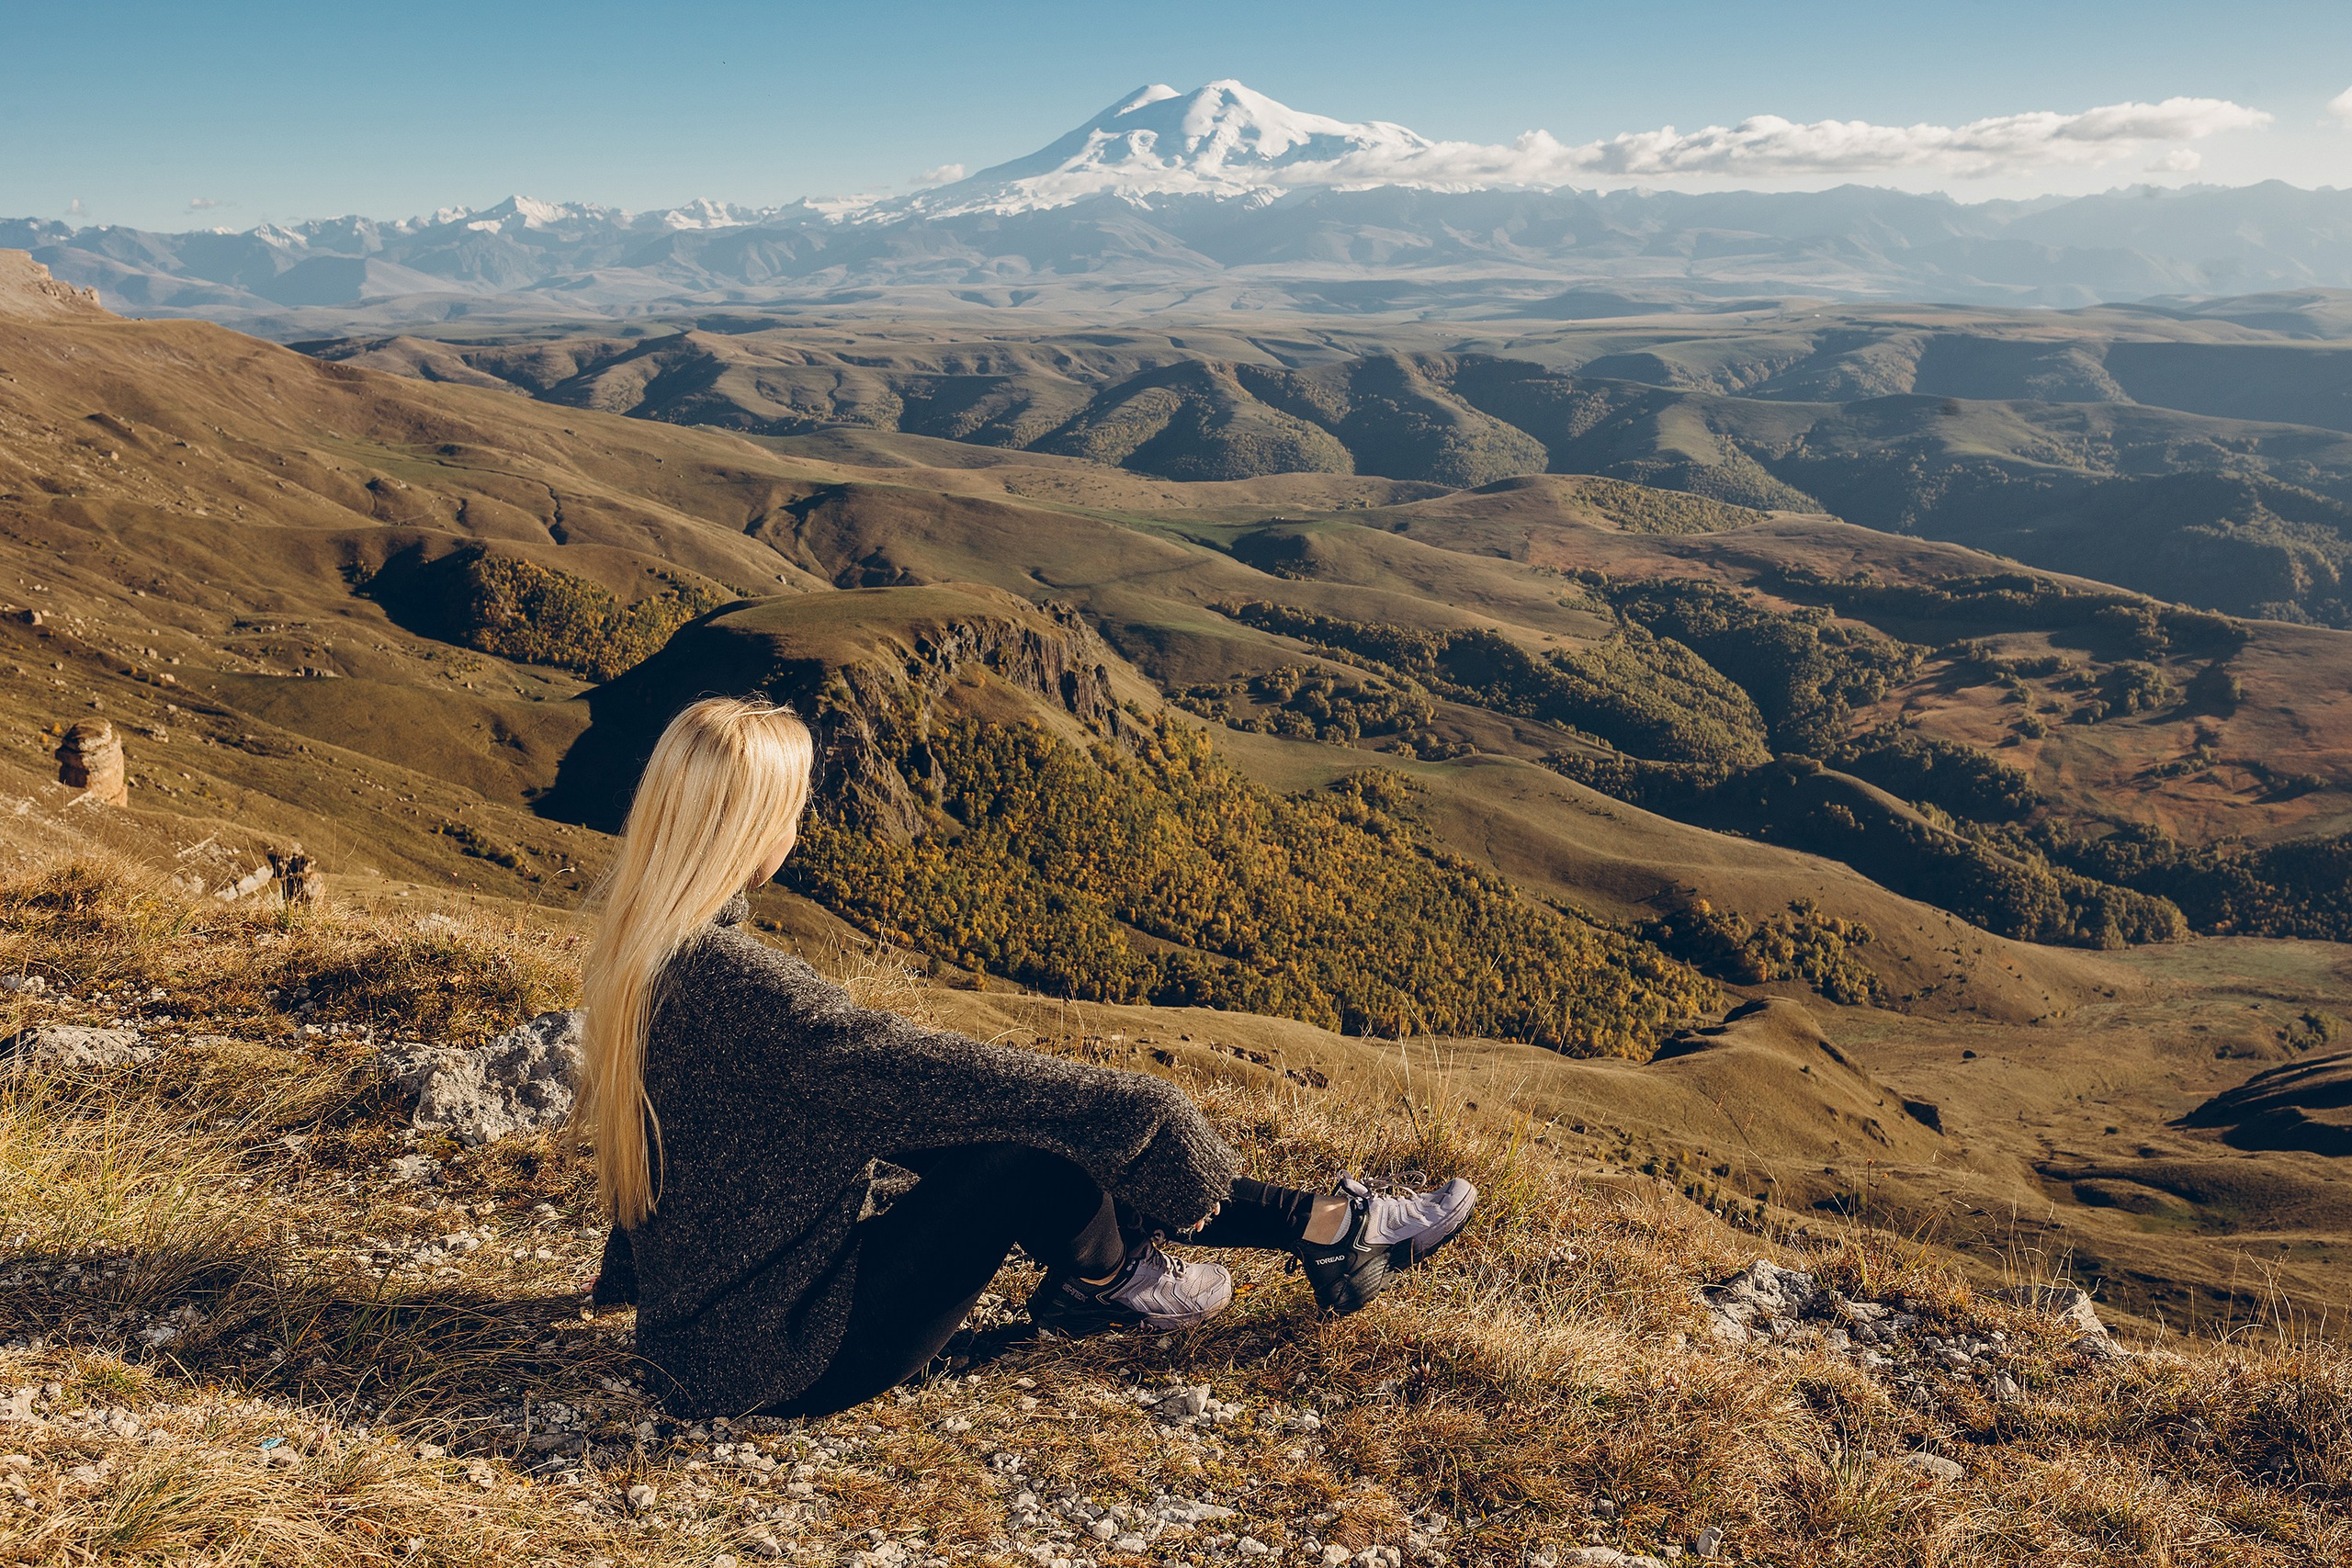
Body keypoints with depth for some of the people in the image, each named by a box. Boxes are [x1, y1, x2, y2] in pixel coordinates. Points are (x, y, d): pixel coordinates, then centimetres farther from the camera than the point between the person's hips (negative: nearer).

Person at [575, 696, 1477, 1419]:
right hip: (784, 1349, -9)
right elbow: (927, 1070, -29)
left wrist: (630, 1275, 31)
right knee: (1038, 1140, -16)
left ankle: (1324, 1225, 11)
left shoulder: (642, 943, 1)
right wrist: (1135, 1108, -20)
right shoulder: (723, 975, -29)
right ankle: (1104, 1285, 16)